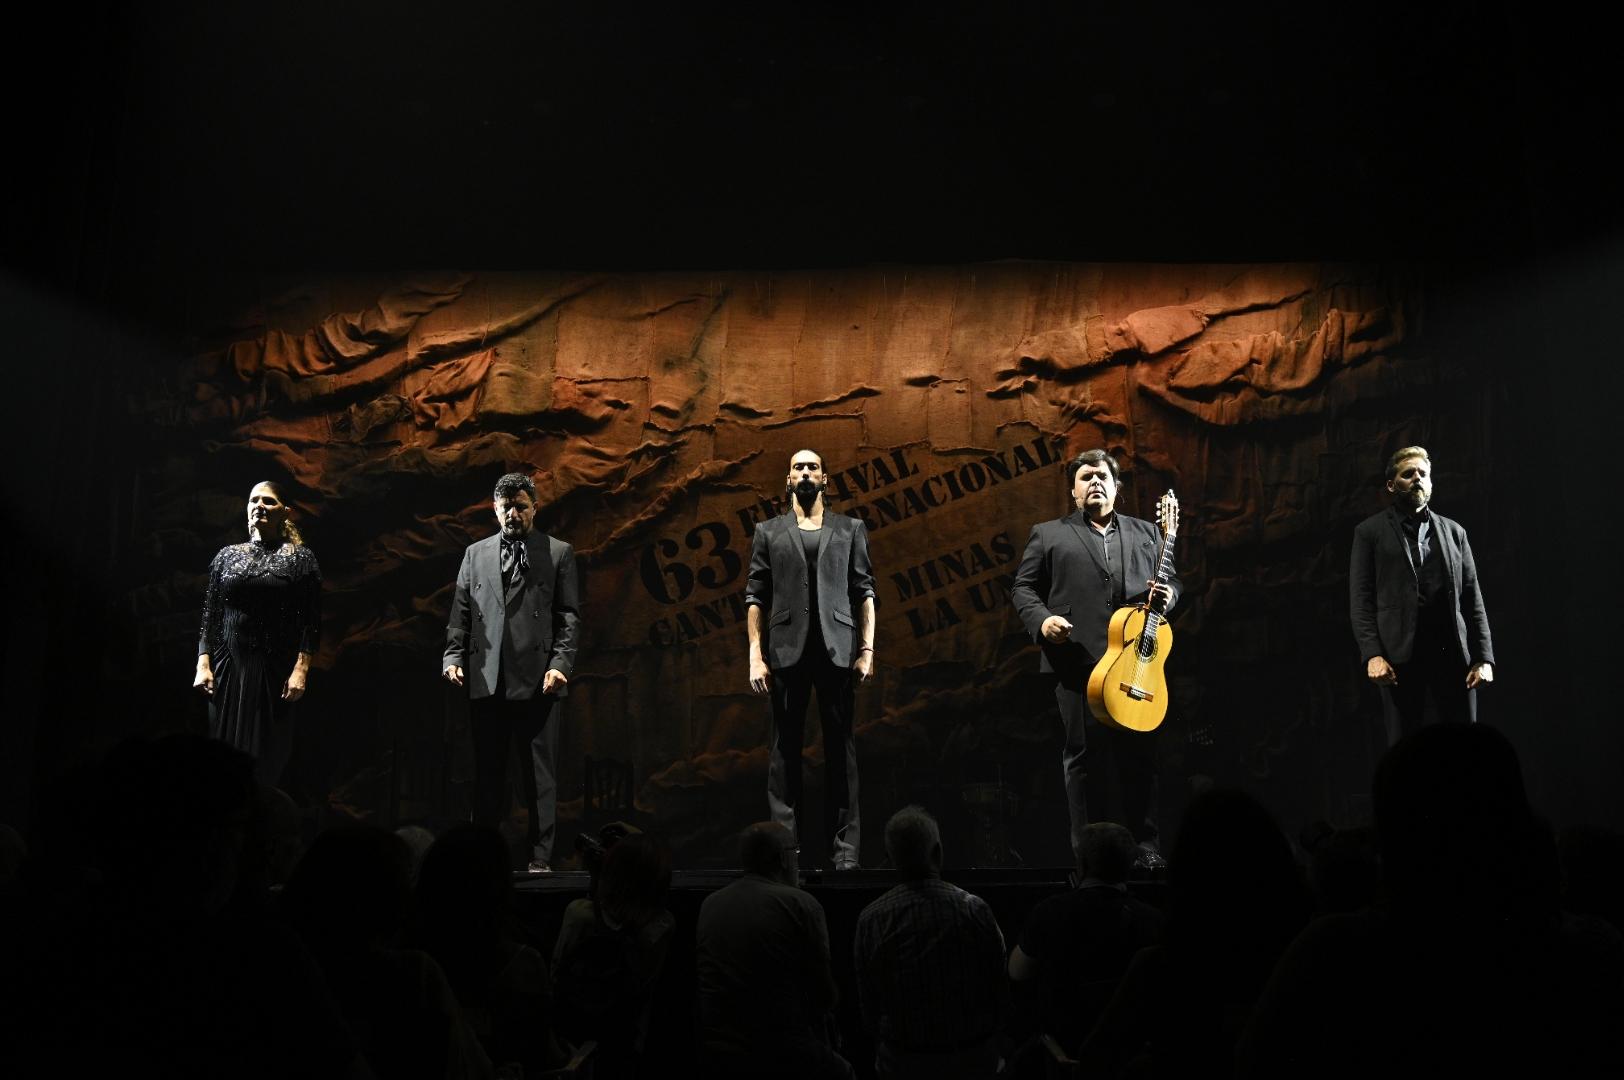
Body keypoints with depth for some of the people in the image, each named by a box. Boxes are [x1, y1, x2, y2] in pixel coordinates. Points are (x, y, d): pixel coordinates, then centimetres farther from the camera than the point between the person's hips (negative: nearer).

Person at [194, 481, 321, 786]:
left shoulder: (300, 558, 4)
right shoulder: (227, 555, 12)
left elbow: (312, 621, -2)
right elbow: (210, 615, 10)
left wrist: (301, 669, -11)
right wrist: (203, 664, -1)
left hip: (275, 672, -2)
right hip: (227, 669, 2)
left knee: (266, 760, -2)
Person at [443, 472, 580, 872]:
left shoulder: (558, 553, 8)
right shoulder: (475, 554, 17)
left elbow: (569, 616, 2)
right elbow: (460, 613, 14)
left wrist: (560, 663, -9)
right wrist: (453, 657, 0)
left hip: (537, 679, -3)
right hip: (486, 680, 3)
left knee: (539, 772, 1)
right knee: (487, 771, 6)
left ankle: (539, 857, 6)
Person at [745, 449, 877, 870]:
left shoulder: (851, 529, 14)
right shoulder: (768, 531, 14)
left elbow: (864, 592, 9)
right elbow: (756, 596, 8)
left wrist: (867, 648, -1)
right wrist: (755, 654, -1)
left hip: (837, 647, 0)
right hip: (787, 649, 0)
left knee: (841, 745, 0)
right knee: (784, 747, 1)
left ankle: (845, 846, 3)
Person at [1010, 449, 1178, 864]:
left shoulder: (1146, 532, 20)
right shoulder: (1048, 534, 12)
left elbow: (1171, 580, 20)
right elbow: (1022, 588, 8)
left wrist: (1167, 595, -4)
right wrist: (1041, 620, -11)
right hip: (1078, 662, -2)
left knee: (1140, 753, 5)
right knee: (1084, 755, 1)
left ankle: (1146, 846, 16)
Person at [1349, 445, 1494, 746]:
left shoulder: (1453, 532, 16)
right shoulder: (1370, 532, 7)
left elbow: (1472, 599, 12)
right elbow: (1360, 599, 0)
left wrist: (1483, 656, 1)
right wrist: (1372, 654, -13)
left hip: (1454, 652, 3)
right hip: (1399, 655, -3)